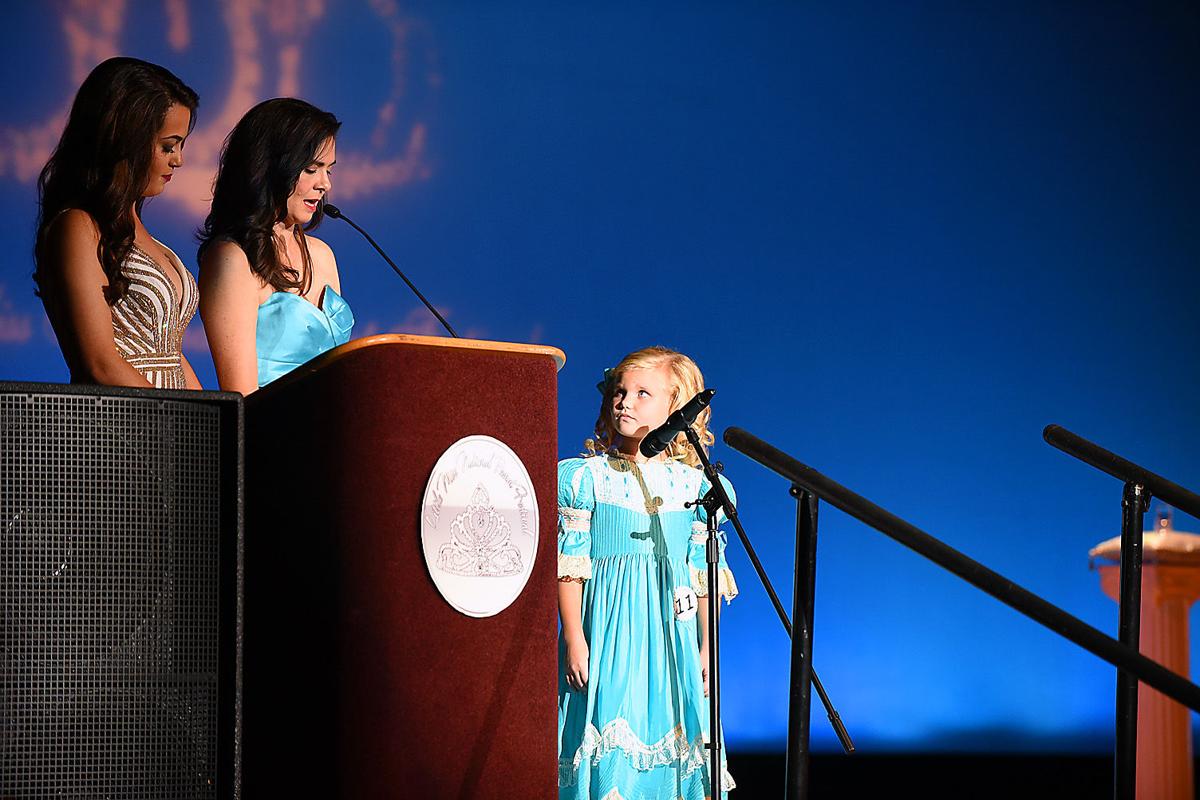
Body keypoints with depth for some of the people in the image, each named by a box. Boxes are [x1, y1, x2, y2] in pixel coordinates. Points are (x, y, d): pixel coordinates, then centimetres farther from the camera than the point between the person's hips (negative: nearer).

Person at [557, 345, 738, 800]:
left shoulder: (694, 485, 7)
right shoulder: (588, 478, 1)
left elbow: (704, 574, 10)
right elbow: (570, 566, -1)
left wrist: (707, 646, 8)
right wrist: (574, 639, -7)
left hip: (672, 632, 2)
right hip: (609, 625, -2)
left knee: (671, 737, 0)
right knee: (609, 752, -8)